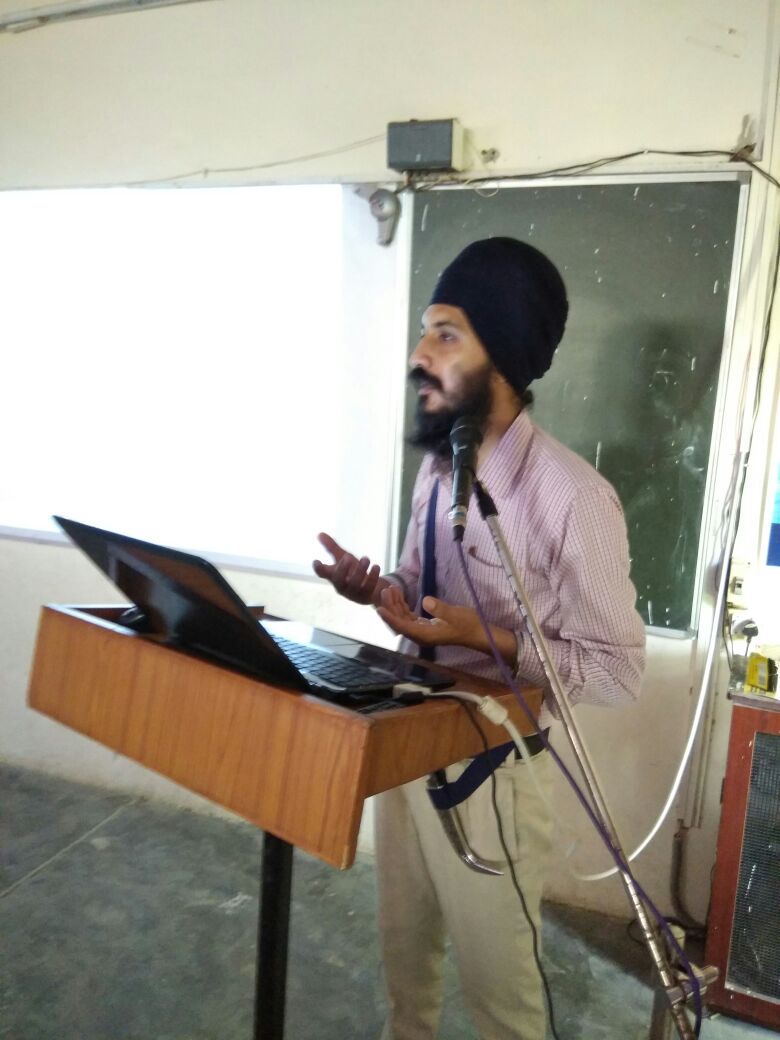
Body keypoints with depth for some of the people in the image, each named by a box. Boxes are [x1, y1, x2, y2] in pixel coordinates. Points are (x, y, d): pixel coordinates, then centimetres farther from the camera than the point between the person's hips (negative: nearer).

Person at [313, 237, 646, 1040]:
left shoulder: (572, 495, -23)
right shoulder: (436, 468, 2)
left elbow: (618, 671, -18)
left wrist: (488, 640, -29)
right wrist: (378, 591, -8)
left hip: (489, 769, -7)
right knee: (402, 945, 25)